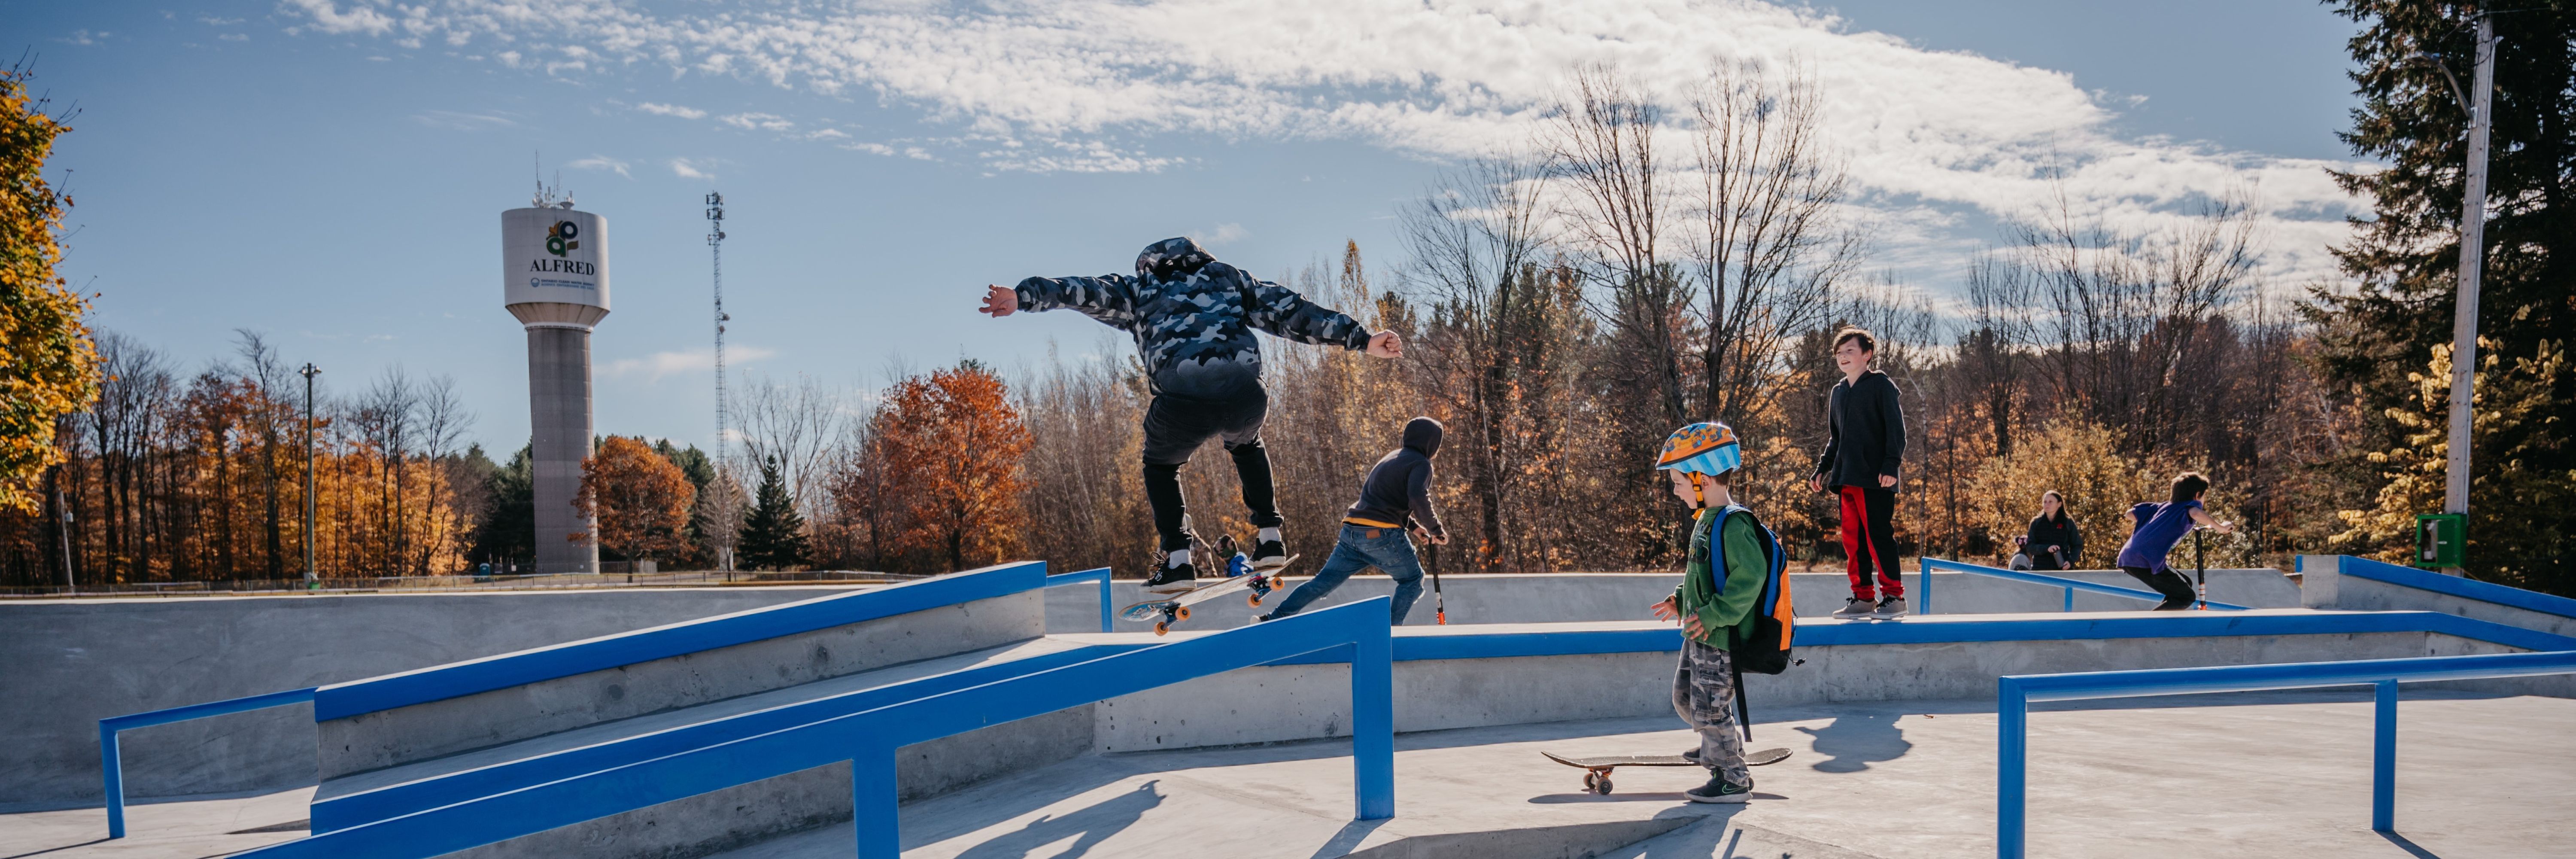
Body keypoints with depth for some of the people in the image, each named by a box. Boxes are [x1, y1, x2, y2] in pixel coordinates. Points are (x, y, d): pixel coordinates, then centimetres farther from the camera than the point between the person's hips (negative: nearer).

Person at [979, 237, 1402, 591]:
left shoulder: (1139, 289, 29)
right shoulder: (1229, 278, 32)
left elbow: (1086, 291, 13)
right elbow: (1293, 311, 25)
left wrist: (1023, 296, 3)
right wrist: (1363, 338, 23)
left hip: (1183, 401, -2)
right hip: (1244, 396, 2)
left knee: (1160, 467, 31)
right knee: (1246, 444, 39)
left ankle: (1177, 560, 17)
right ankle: (1270, 537, 29)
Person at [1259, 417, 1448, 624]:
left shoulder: (1392, 457, 25)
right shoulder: (1421, 463, -3)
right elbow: (1419, 499, -20)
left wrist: (1413, 526, 25)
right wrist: (1436, 530, -8)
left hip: (1352, 531, 8)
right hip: (1382, 535, -8)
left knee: (1325, 580, 11)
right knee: (1412, 580, 13)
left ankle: (1273, 620, 6)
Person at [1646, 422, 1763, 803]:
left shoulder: (1733, 524, -21)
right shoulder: (1707, 519, 10)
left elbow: (1751, 575, -29)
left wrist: (1714, 615, -28)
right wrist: (1681, 601, 15)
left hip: (1720, 637, -10)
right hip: (1698, 633, 10)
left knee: (1709, 708, -2)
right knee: (1685, 697, 21)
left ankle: (1734, 779, 13)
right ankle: (1722, 748, 43)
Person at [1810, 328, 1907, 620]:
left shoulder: (1881, 385, -1)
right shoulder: (1837, 392, 18)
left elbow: (1896, 429, -6)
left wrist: (1891, 465, -16)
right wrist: (1822, 469, 18)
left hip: (1874, 478, -7)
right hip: (1846, 479, 7)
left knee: (1878, 535, -7)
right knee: (1852, 538, 7)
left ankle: (1893, 596, 0)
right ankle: (1863, 597, 13)